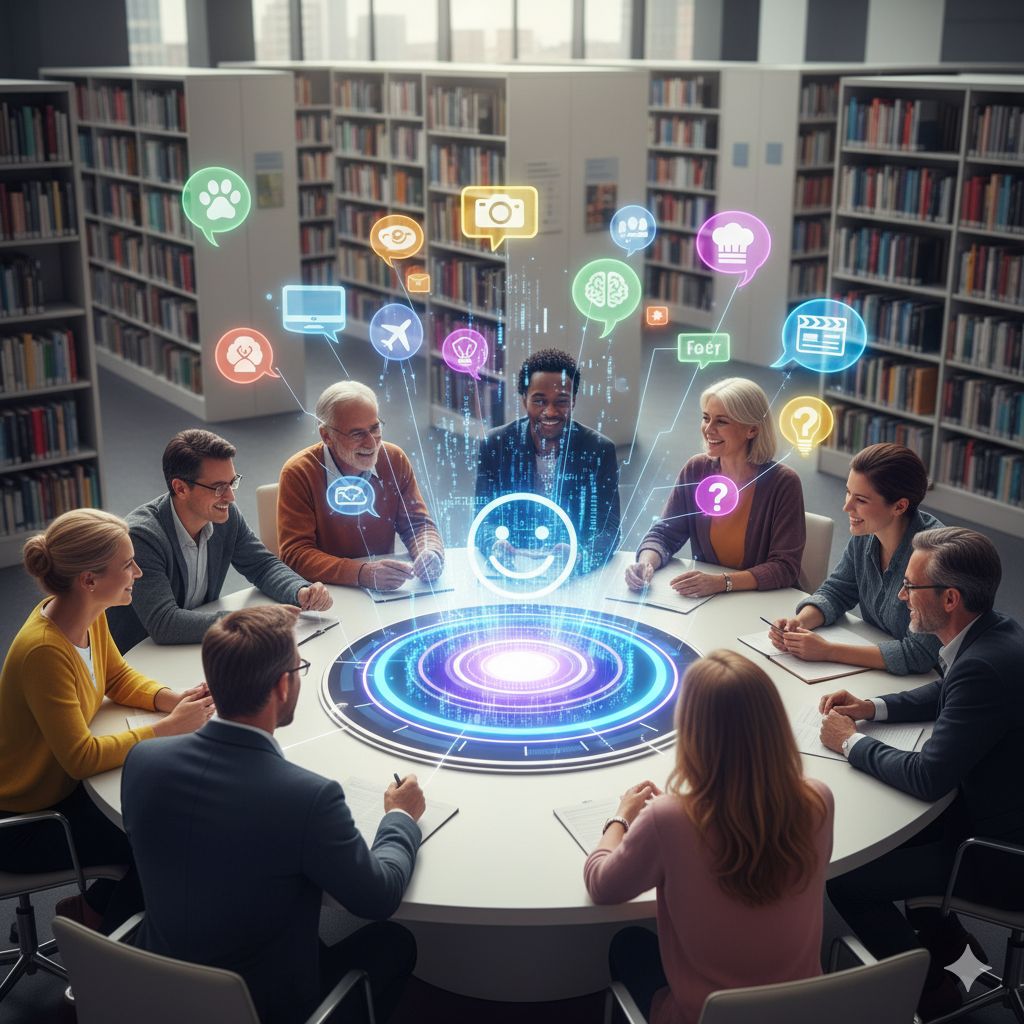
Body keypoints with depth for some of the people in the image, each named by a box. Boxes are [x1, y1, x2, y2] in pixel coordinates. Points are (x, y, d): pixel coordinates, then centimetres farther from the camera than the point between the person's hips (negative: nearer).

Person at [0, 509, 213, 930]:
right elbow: (81, 758, -30)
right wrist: (169, 727, -24)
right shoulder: (43, 651, -33)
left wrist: (173, 699, -9)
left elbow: (118, 677, 10)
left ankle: (92, 906, 21)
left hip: (64, 786, 8)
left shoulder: (90, 615, -7)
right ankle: (103, 938, 15)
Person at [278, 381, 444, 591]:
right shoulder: (298, 473, -13)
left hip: (386, 593, 3)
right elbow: (295, 554, -17)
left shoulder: (394, 460, -1)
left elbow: (417, 523, 5)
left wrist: (430, 553, -19)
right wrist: (362, 574, -31)